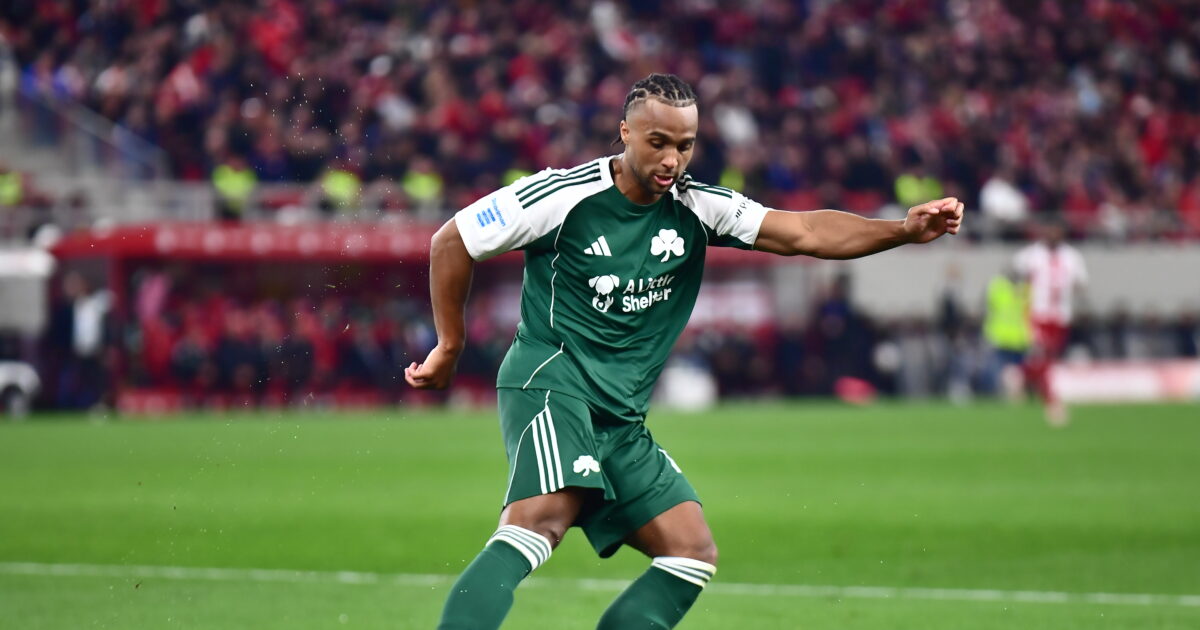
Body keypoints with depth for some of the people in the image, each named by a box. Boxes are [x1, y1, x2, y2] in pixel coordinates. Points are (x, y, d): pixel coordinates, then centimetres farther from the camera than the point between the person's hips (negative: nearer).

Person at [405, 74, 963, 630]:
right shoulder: (564, 195, -8)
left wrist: (903, 230, -16)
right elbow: (452, 242, 2)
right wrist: (450, 346, 7)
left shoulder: (697, 209, 6)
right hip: (550, 382, -7)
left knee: (694, 552, -1)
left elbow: (805, 233, -2)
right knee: (542, 521, -31)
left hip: (620, 418, 7)